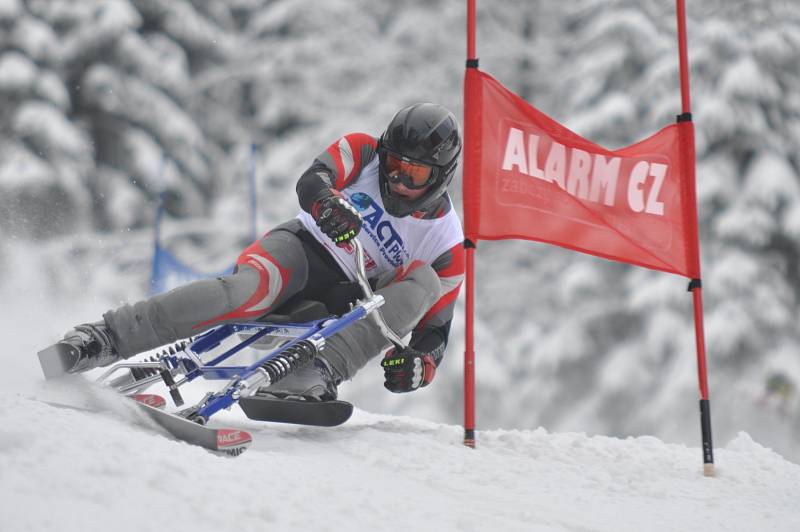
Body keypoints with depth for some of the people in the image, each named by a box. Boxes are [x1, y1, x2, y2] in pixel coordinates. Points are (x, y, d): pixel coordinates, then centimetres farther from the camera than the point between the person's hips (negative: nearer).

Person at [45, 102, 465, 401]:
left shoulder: (447, 244, -1)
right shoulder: (361, 152, 0)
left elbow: (436, 330, -2)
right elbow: (311, 181, -18)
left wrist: (419, 364, -25)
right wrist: (327, 203, -42)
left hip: (347, 304, 1)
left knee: (424, 281, -25)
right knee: (250, 289, -36)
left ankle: (314, 377, -44)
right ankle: (103, 339, -42)